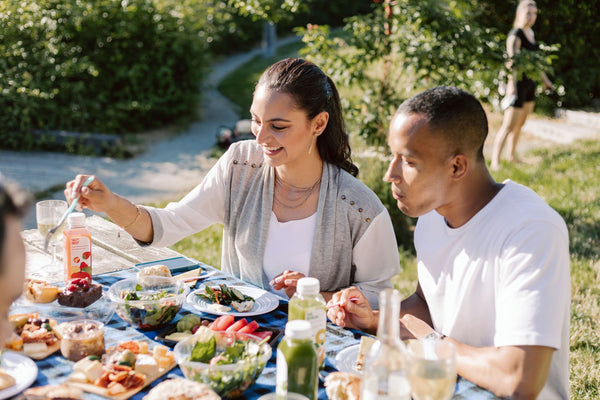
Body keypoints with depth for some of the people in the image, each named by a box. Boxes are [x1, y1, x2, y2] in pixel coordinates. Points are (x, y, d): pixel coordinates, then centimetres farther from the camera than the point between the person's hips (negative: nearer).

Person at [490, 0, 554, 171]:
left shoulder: (530, 32, 13)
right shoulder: (515, 35, -16)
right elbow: (512, 62, -28)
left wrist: (545, 79, 30)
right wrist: (511, 86, -39)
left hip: (529, 84, 9)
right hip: (518, 84, -9)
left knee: (520, 124, 15)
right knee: (508, 126, -12)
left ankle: (511, 156, 27)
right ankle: (495, 163, -12)